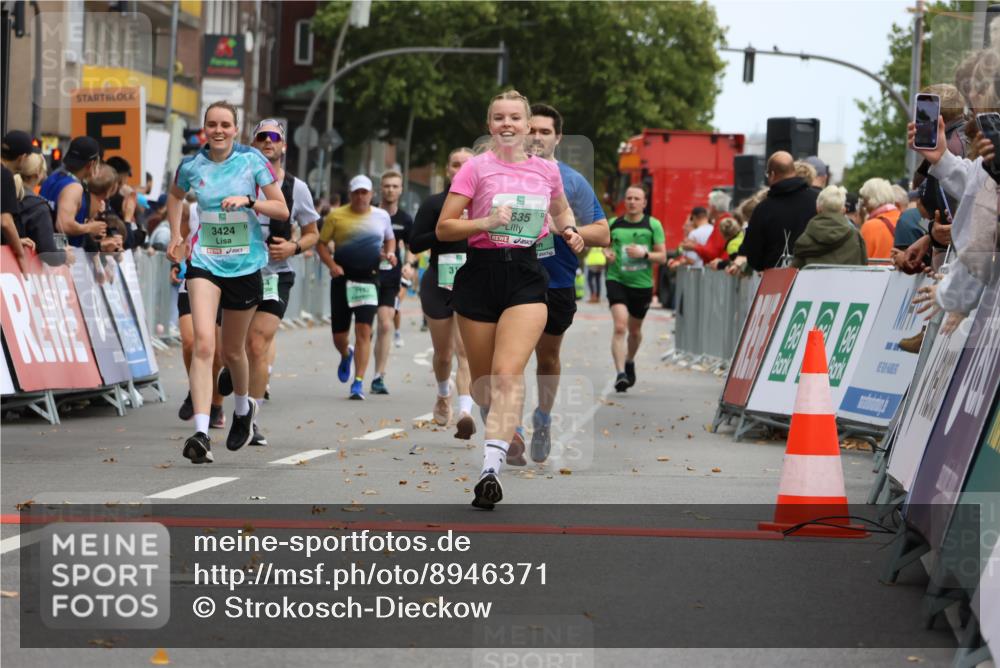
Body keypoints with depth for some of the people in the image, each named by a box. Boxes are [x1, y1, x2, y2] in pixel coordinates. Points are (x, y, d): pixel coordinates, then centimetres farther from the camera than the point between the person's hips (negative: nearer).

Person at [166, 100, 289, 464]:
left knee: (232, 350, 13)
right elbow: (175, 196, 23)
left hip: (245, 265, 0)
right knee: (203, 343, -19)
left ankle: (243, 407, 46)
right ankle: (200, 433, -26)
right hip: (204, 261, 0)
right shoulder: (191, 166, 0)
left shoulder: (252, 160, -5)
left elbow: (282, 209, -4)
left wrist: (247, 201, -20)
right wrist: (175, 235, 12)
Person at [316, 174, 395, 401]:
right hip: (342, 279, 0)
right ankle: (346, 355, 43)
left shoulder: (381, 216, 8)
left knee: (364, 330, -12)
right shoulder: (336, 216, 1)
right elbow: (322, 243, 4)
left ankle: (358, 382, -10)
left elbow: (390, 239, 25)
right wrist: (331, 265, -13)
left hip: (369, 280, 0)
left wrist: (390, 253, 3)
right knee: (339, 334, 5)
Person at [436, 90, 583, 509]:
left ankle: (491, 467, -29)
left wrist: (570, 231, 8)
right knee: (482, 379, 8)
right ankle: (503, 431, 40)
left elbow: (561, 211, 30)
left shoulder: (547, 170, 9)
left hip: (527, 276, 0)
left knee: (508, 372, -18)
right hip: (480, 274, 0)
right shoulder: (476, 168, 0)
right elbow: (444, 228, -3)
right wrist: (486, 222, -18)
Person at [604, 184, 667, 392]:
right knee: (620, 327, -19)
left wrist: (644, 253, -19)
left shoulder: (653, 225, -1)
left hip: (642, 284, 1)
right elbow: (605, 243, 19)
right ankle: (620, 373, -24)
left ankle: (630, 362, 45)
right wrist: (607, 253, -4)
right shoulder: (613, 224, 3)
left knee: (635, 330, 17)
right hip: (617, 280, -1)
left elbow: (662, 257, -1)